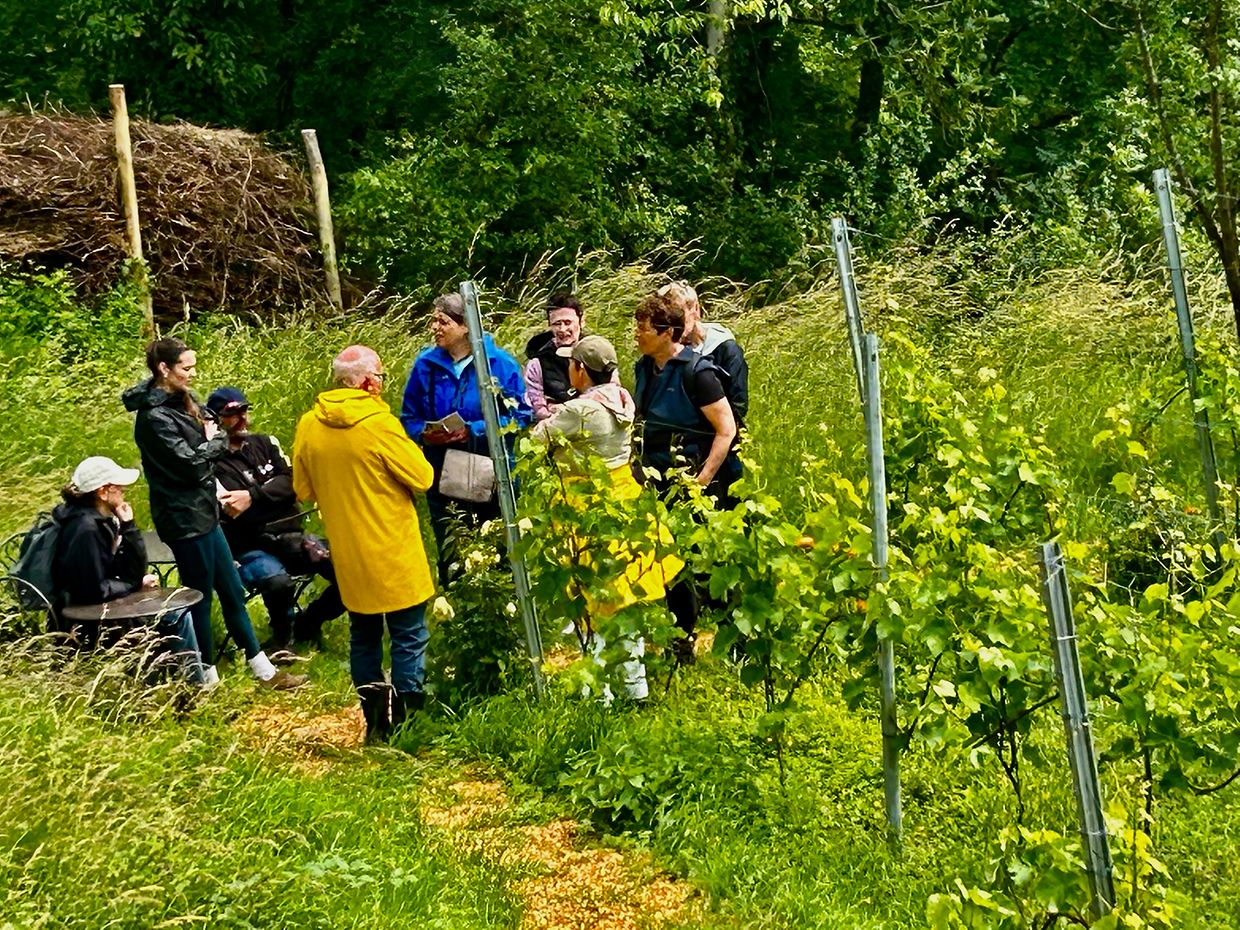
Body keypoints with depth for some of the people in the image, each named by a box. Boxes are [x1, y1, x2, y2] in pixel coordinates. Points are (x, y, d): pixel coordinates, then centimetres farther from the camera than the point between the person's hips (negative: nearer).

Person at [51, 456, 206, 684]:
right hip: (86, 624, -9)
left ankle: (195, 681, 13)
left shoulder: (104, 520, 5)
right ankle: (195, 685, 3)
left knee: (177, 612, 9)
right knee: (174, 616, -9)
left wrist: (128, 526, -7)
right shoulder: (86, 529, -22)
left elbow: (135, 570, 2)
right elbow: (96, 590, -24)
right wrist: (136, 585, -9)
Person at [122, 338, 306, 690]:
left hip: (202, 512, 9)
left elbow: (203, 458, 17)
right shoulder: (154, 417, -20)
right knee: (200, 598, 3)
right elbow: (193, 466, -22)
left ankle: (264, 670, 23)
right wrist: (215, 442, -6)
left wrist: (211, 442, -4)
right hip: (184, 518, -9)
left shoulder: (182, 402, 8)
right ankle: (208, 681, 17)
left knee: (232, 591, 14)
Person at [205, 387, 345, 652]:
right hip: (250, 548, -5)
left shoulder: (265, 443, 12)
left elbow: (290, 483, -2)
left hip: (291, 538, 5)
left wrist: (253, 496, -15)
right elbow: (231, 516, -11)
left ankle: (307, 622, 12)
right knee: (278, 582, -37)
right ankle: (283, 634, -3)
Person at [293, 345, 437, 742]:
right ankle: (408, 721, 7)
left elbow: (303, 490, 8)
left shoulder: (309, 426, -2)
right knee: (409, 638, 5)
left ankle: (375, 722, 22)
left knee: (363, 636, 17)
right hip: (393, 553, -5)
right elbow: (423, 477, -13)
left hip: (348, 554, 6)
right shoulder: (378, 423, -18)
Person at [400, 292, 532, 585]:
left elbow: (520, 415, -9)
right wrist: (425, 435, -14)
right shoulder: (426, 364, 2)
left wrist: (474, 432, -20)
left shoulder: (500, 362, -7)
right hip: (444, 476, 2)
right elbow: (409, 419, 9)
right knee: (451, 557, 5)